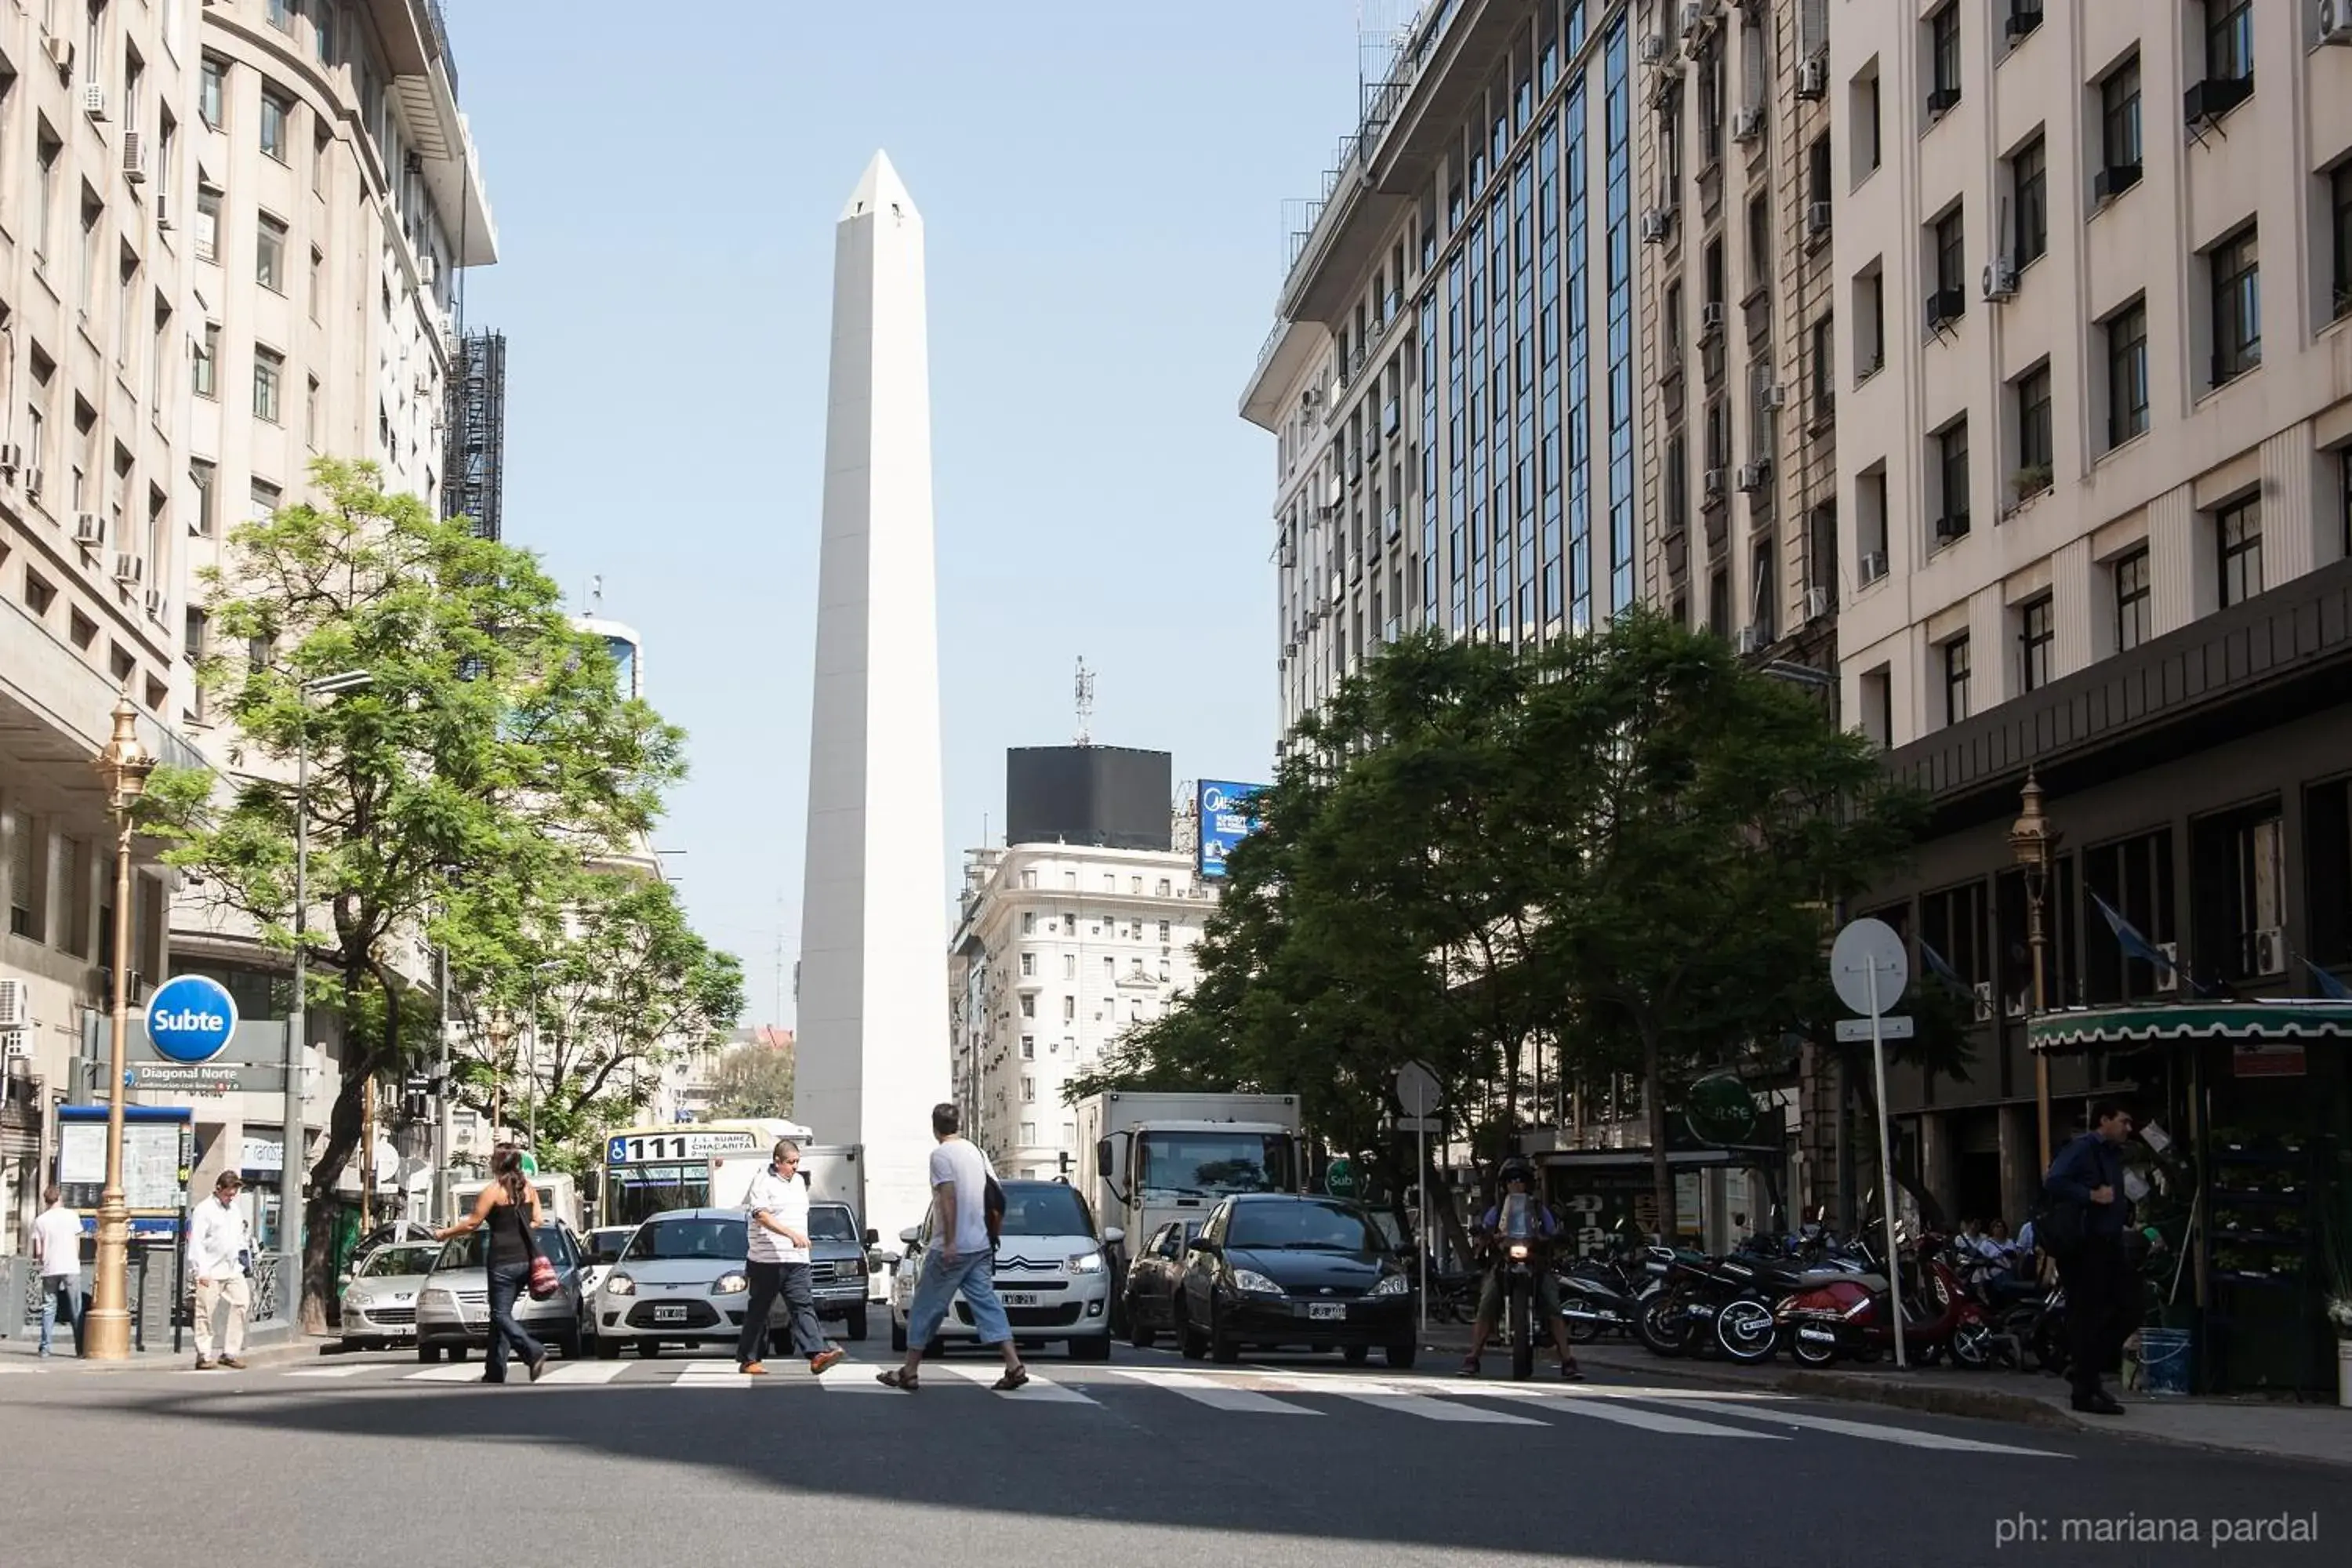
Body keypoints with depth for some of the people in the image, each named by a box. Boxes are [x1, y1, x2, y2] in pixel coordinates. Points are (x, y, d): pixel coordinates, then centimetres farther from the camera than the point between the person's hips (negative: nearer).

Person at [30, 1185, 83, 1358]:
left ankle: (45, 1347, 1)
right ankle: (80, 1348, 2)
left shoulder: (40, 1220, 2)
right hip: (70, 1268, -1)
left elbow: (37, 1252, 0)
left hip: (49, 1270, 1)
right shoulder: (71, 1216, 1)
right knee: (75, 1310, 4)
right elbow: (77, 1246, 4)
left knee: (48, 1308, 8)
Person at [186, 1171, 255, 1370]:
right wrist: (201, 1272, -15)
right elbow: (196, 1243, -10)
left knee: (242, 1302, -6)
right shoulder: (203, 1210, -6)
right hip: (211, 1271, -6)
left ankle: (230, 1353, 0)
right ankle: (204, 1356, 4)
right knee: (206, 1312, -3)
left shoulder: (234, 1209, 16)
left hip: (233, 1269, 6)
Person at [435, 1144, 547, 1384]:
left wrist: (444, 1234, 8)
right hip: (525, 1258, 7)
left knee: (501, 1314, -3)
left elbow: (472, 1224, -6)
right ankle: (495, 1371, 11)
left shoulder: (493, 1191, -8)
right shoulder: (529, 1189, 9)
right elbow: (536, 1222, 11)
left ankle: (533, 1351, -24)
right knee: (502, 1312, 13)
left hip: (503, 1260, -7)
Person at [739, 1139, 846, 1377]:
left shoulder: (798, 1181, 18)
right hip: (767, 1260, -6)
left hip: (796, 1260, 6)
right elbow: (761, 1215, -20)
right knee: (759, 1311, 3)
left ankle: (817, 1354, -20)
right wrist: (790, 1233, -30)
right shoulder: (763, 1182, -7)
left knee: (804, 1306, -8)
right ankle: (748, 1360, 12)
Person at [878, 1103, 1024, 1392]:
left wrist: (949, 1243, -20)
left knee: (926, 1308, 3)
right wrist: (991, 1234, 22)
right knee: (986, 1303, 4)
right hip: (981, 1246, 7)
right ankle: (1014, 1366, -8)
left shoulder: (941, 1155, -10)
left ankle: (909, 1372, 8)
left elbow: (949, 1198, -18)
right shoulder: (977, 1153, 12)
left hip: (951, 1248, -7)